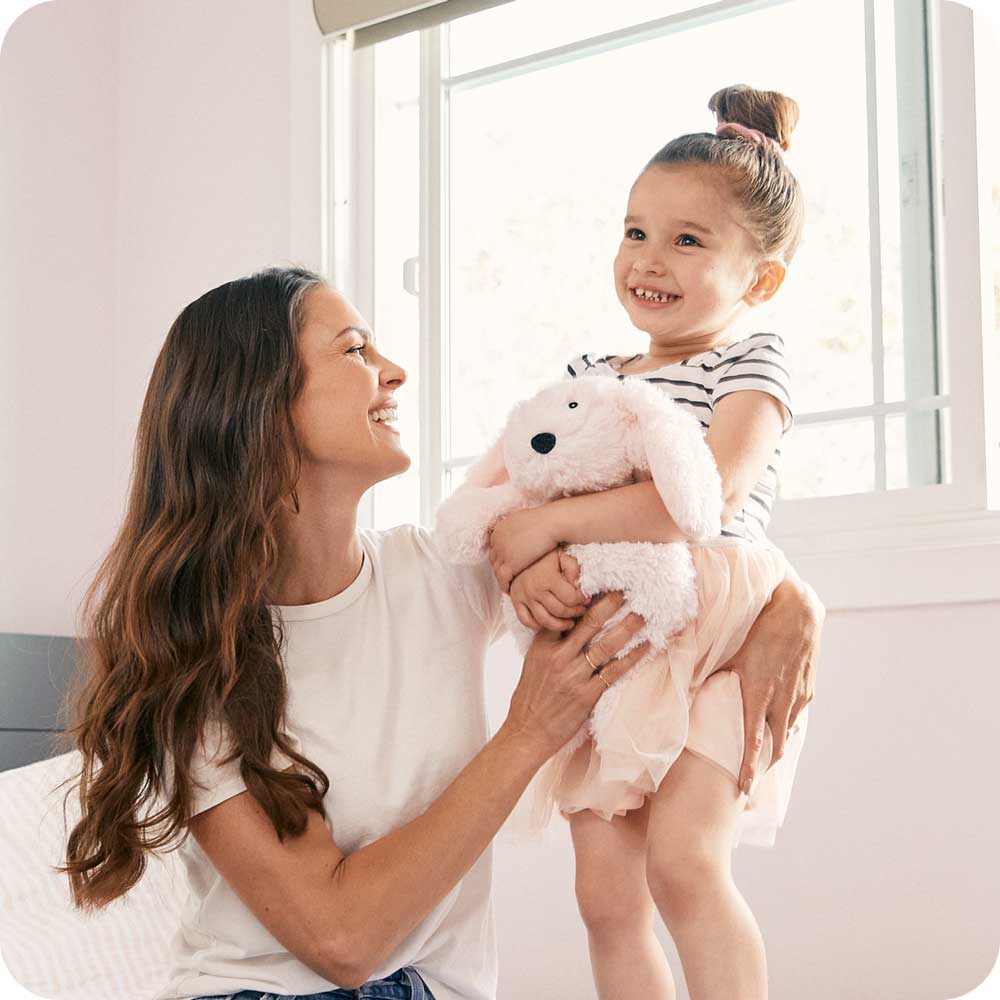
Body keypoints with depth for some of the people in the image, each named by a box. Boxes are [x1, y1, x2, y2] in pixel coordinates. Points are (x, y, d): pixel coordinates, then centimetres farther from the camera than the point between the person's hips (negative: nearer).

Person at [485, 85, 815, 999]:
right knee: (606, 898, 4)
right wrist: (526, 564, -15)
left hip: (707, 643, -6)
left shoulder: (750, 366, -4)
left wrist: (552, 522, -20)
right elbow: (522, 494, 8)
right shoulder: (587, 374, 14)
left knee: (681, 857, -23)